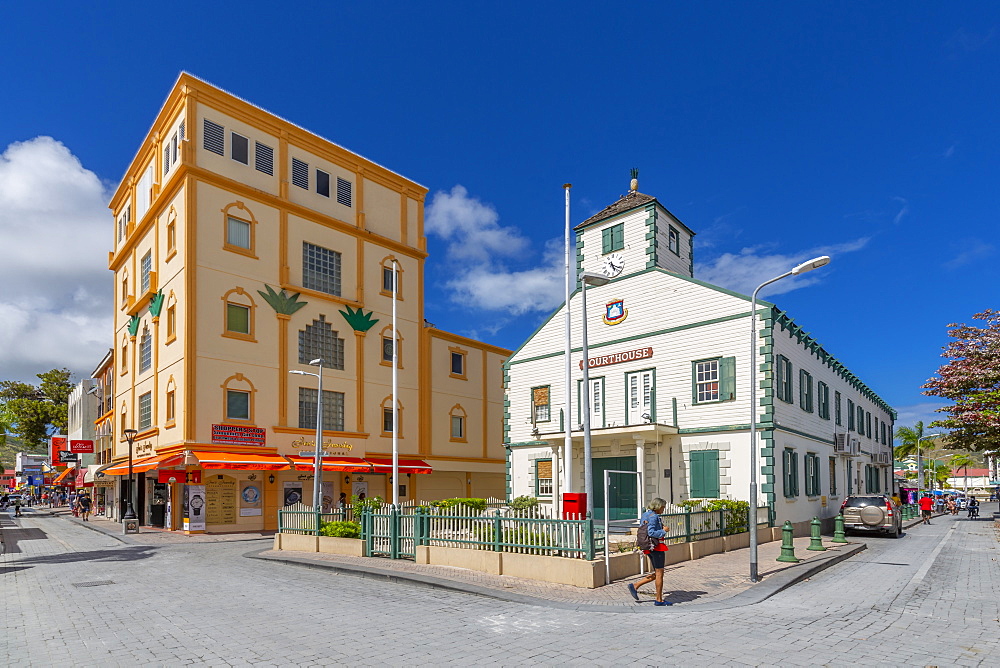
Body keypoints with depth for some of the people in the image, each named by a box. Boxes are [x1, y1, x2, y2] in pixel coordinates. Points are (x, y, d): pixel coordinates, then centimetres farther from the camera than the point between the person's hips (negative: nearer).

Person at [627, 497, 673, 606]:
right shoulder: (653, 516, -16)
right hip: (657, 547, -9)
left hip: (649, 548, 9)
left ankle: (635, 586, 10)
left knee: (656, 574, 15)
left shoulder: (644, 515, 13)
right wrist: (663, 531, -14)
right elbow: (651, 532, -25)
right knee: (659, 574, 2)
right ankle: (659, 600, 10)